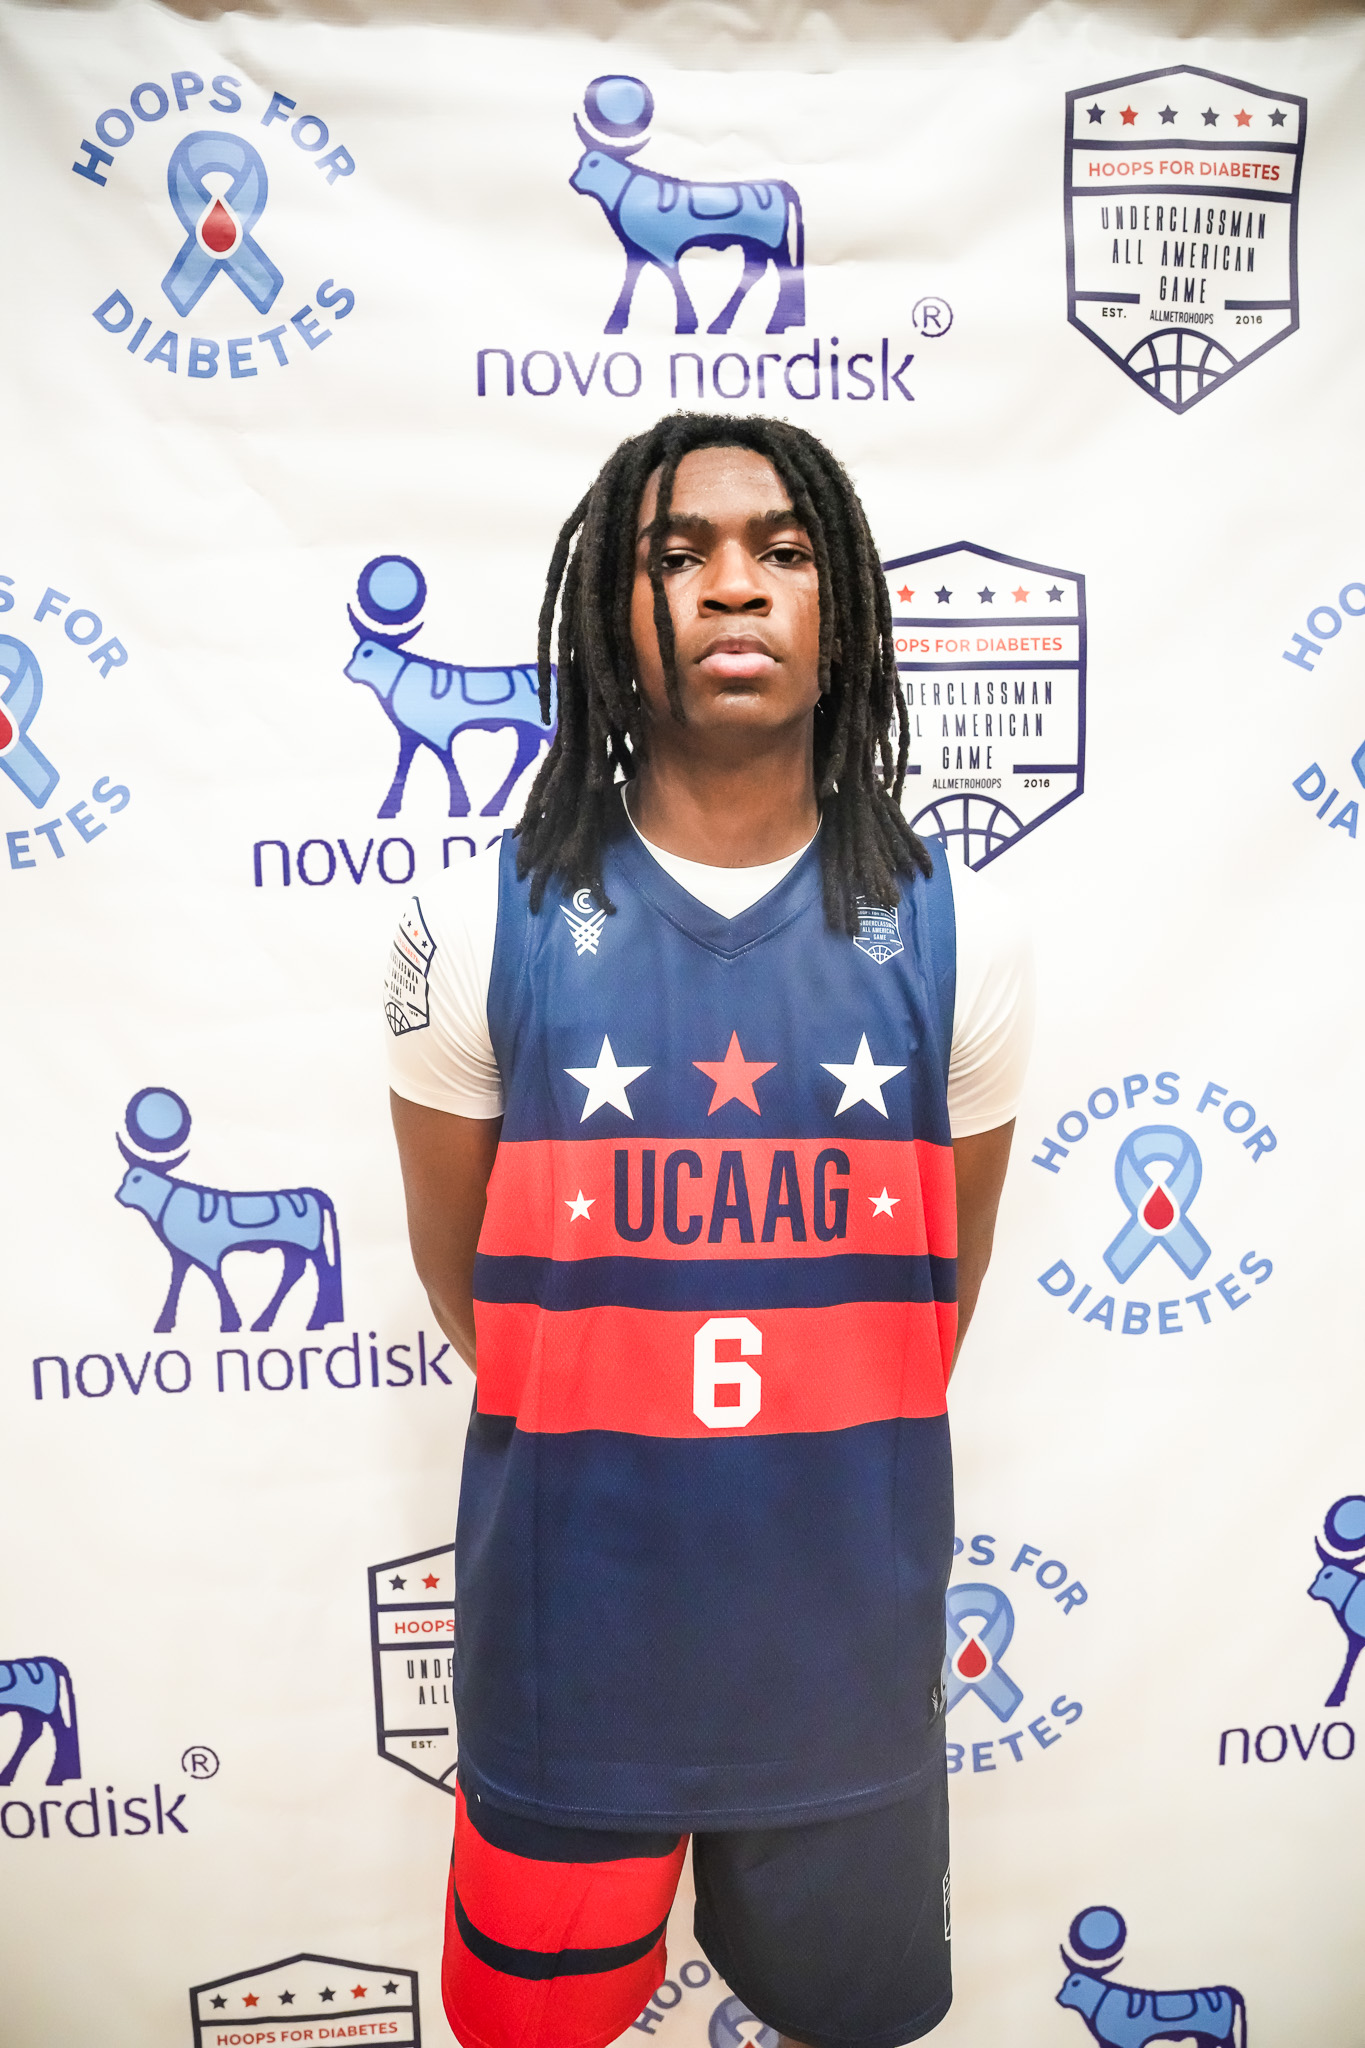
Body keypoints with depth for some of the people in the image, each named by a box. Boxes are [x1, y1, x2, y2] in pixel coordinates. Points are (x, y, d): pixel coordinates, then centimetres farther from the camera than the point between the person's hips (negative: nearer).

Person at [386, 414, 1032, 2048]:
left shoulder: (952, 941, -6)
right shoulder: (480, 930, -10)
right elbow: (458, 1269, 1)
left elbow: (946, 1284, 6)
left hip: (847, 1624, 1)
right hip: (573, 1623, 0)